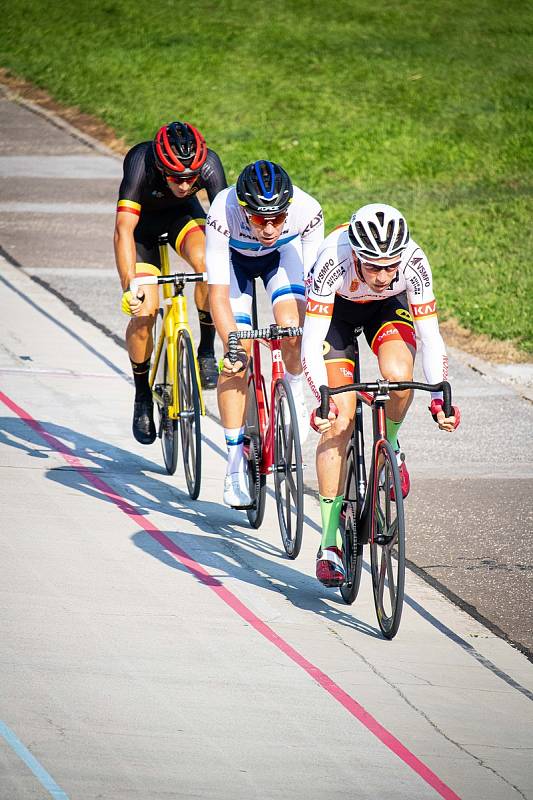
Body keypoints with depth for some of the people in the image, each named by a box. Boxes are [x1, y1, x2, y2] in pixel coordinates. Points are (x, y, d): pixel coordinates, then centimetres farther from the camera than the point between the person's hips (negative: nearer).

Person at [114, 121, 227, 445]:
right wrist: (129, 287, -53)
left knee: (208, 263, -31)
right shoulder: (140, 163, -38)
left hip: (183, 213, 1)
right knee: (144, 313, -14)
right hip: (143, 221, -1)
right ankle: (142, 395, 10)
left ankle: (207, 351, -11)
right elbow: (124, 229, -44)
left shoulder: (209, 163, -32)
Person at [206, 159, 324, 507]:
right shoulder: (224, 215, -40)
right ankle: (236, 463, -3)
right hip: (236, 256, -1)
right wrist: (232, 346, -46)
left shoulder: (308, 211, -36)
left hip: (284, 253, 1)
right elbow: (218, 295, -36)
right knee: (236, 358, -13)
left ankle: (294, 397, 3)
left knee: (292, 329, -27)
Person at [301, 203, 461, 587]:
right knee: (338, 422, -11)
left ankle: (391, 445, 2)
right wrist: (322, 399, -50)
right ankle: (329, 545, -4)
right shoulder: (334, 260, -39)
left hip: (389, 308, 1)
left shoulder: (414, 263, -35)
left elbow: (430, 337, -29)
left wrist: (439, 398, -41)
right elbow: (311, 342, -38)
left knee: (398, 374, -32)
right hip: (336, 309, -1)